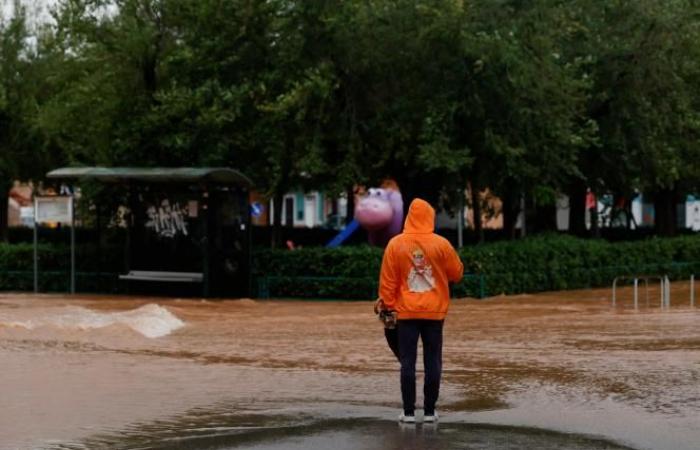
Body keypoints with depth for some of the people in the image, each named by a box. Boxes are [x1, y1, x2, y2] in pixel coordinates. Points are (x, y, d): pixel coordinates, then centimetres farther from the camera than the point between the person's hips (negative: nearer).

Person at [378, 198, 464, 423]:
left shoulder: (396, 244, -4)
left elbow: (387, 280, -2)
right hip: (434, 312, 0)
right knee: (432, 362, 6)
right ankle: (429, 411, 6)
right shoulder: (441, 244, -5)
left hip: (406, 312, 0)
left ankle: (409, 412, 1)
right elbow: (457, 273, 6)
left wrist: (388, 305, 7)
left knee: (408, 362, 2)